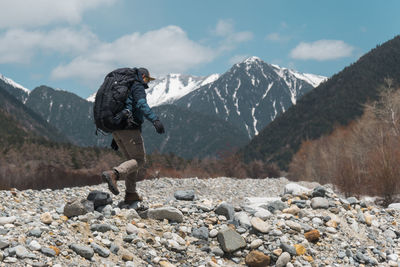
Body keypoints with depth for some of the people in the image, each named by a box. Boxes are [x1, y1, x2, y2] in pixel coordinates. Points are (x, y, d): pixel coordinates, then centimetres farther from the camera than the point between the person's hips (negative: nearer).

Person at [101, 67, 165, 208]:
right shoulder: (138, 87, -1)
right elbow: (141, 104, -22)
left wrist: (115, 137, 27)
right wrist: (155, 120, -33)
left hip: (116, 128, 9)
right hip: (130, 128, -9)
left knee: (132, 159, 17)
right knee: (139, 160, -3)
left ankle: (131, 195, 13)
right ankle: (113, 174, -25)